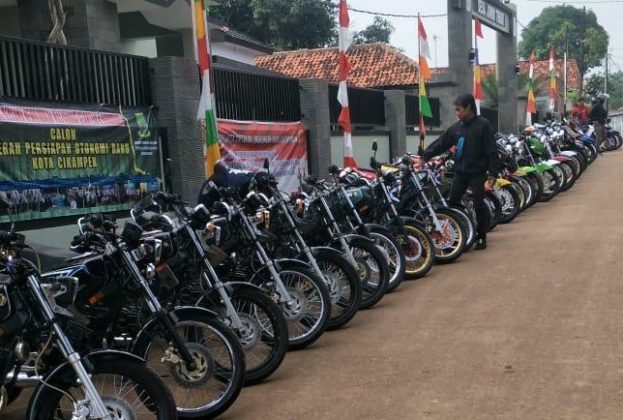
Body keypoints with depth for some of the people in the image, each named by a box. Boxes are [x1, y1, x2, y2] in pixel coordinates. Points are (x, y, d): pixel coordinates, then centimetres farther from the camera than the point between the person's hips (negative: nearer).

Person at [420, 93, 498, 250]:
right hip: (460, 172, 5)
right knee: (452, 202, 3)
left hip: (477, 172, -5)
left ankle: (482, 237, 13)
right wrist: (424, 156, 0)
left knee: (479, 205, 0)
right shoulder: (456, 127, 8)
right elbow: (441, 143, 9)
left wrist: (492, 172, -16)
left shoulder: (483, 125, -8)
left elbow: (491, 151, -11)